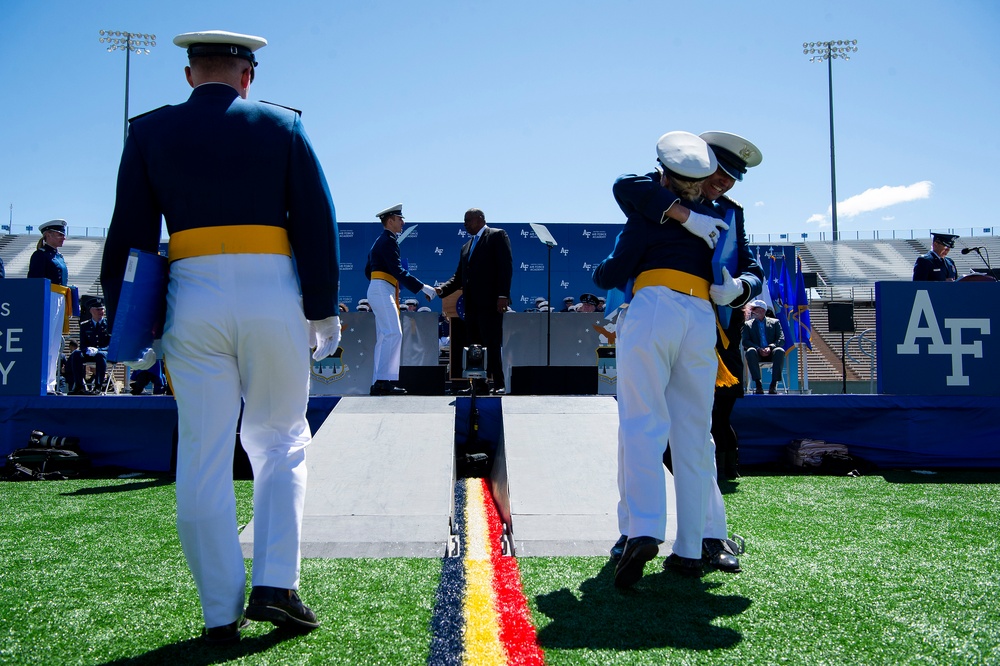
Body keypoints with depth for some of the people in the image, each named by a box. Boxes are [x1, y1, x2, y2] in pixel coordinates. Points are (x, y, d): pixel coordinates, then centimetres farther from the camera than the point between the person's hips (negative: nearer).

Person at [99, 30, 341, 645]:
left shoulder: (150, 133, 11)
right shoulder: (282, 126, 8)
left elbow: (129, 233, 8)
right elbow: (318, 225, 2)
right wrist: (323, 313, 5)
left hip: (193, 299, 1)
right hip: (273, 297, 0)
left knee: (203, 459, 5)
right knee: (281, 443, 13)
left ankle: (221, 613, 11)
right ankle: (276, 585, 4)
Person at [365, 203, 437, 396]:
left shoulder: (381, 241, 21)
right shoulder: (388, 241, -10)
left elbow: (368, 270, 24)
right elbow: (398, 271, -20)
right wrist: (423, 288, -20)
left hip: (378, 291, 11)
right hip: (382, 291, -11)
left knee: (385, 337, 8)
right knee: (393, 333, -17)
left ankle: (378, 383, 6)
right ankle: (382, 381, -22)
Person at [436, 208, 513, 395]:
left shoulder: (497, 235, 2)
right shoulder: (466, 247, 24)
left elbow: (506, 266, -7)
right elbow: (459, 276, 20)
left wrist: (503, 295, -17)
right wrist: (442, 290, 3)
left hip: (490, 302, -7)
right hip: (471, 303, 7)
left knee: (492, 343, -8)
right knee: (474, 345, 3)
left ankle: (499, 384, -4)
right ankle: (480, 383, 5)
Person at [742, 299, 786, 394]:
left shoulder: (775, 322, 16)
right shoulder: (748, 324, 16)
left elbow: (781, 339, 3)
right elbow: (745, 341, 2)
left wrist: (770, 347, -17)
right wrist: (758, 349, -16)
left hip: (771, 353, 0)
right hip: (757, 354, 0)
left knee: (780, 351, -34)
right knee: (750, 351, -35)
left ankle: (774, 383, -33)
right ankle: (757, 383, -34)